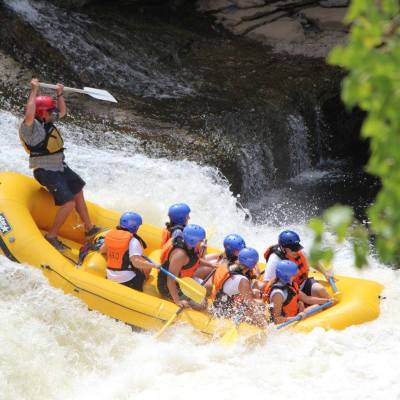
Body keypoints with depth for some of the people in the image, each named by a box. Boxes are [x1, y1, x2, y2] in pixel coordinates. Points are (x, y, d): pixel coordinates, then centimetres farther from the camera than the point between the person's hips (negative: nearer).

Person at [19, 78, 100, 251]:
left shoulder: (47, 122, 7)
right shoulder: (31, 127, -20)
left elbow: (62, 112, 24)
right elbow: (29, 114, -42)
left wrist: (60, 94, 11)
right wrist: (34, 91, -38)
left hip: (59, 167, 10)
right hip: (46, 171, -10)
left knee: (78, 192, 20)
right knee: (69, 203, -19)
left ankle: (89, 228, 33)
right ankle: (51, 237, -6)